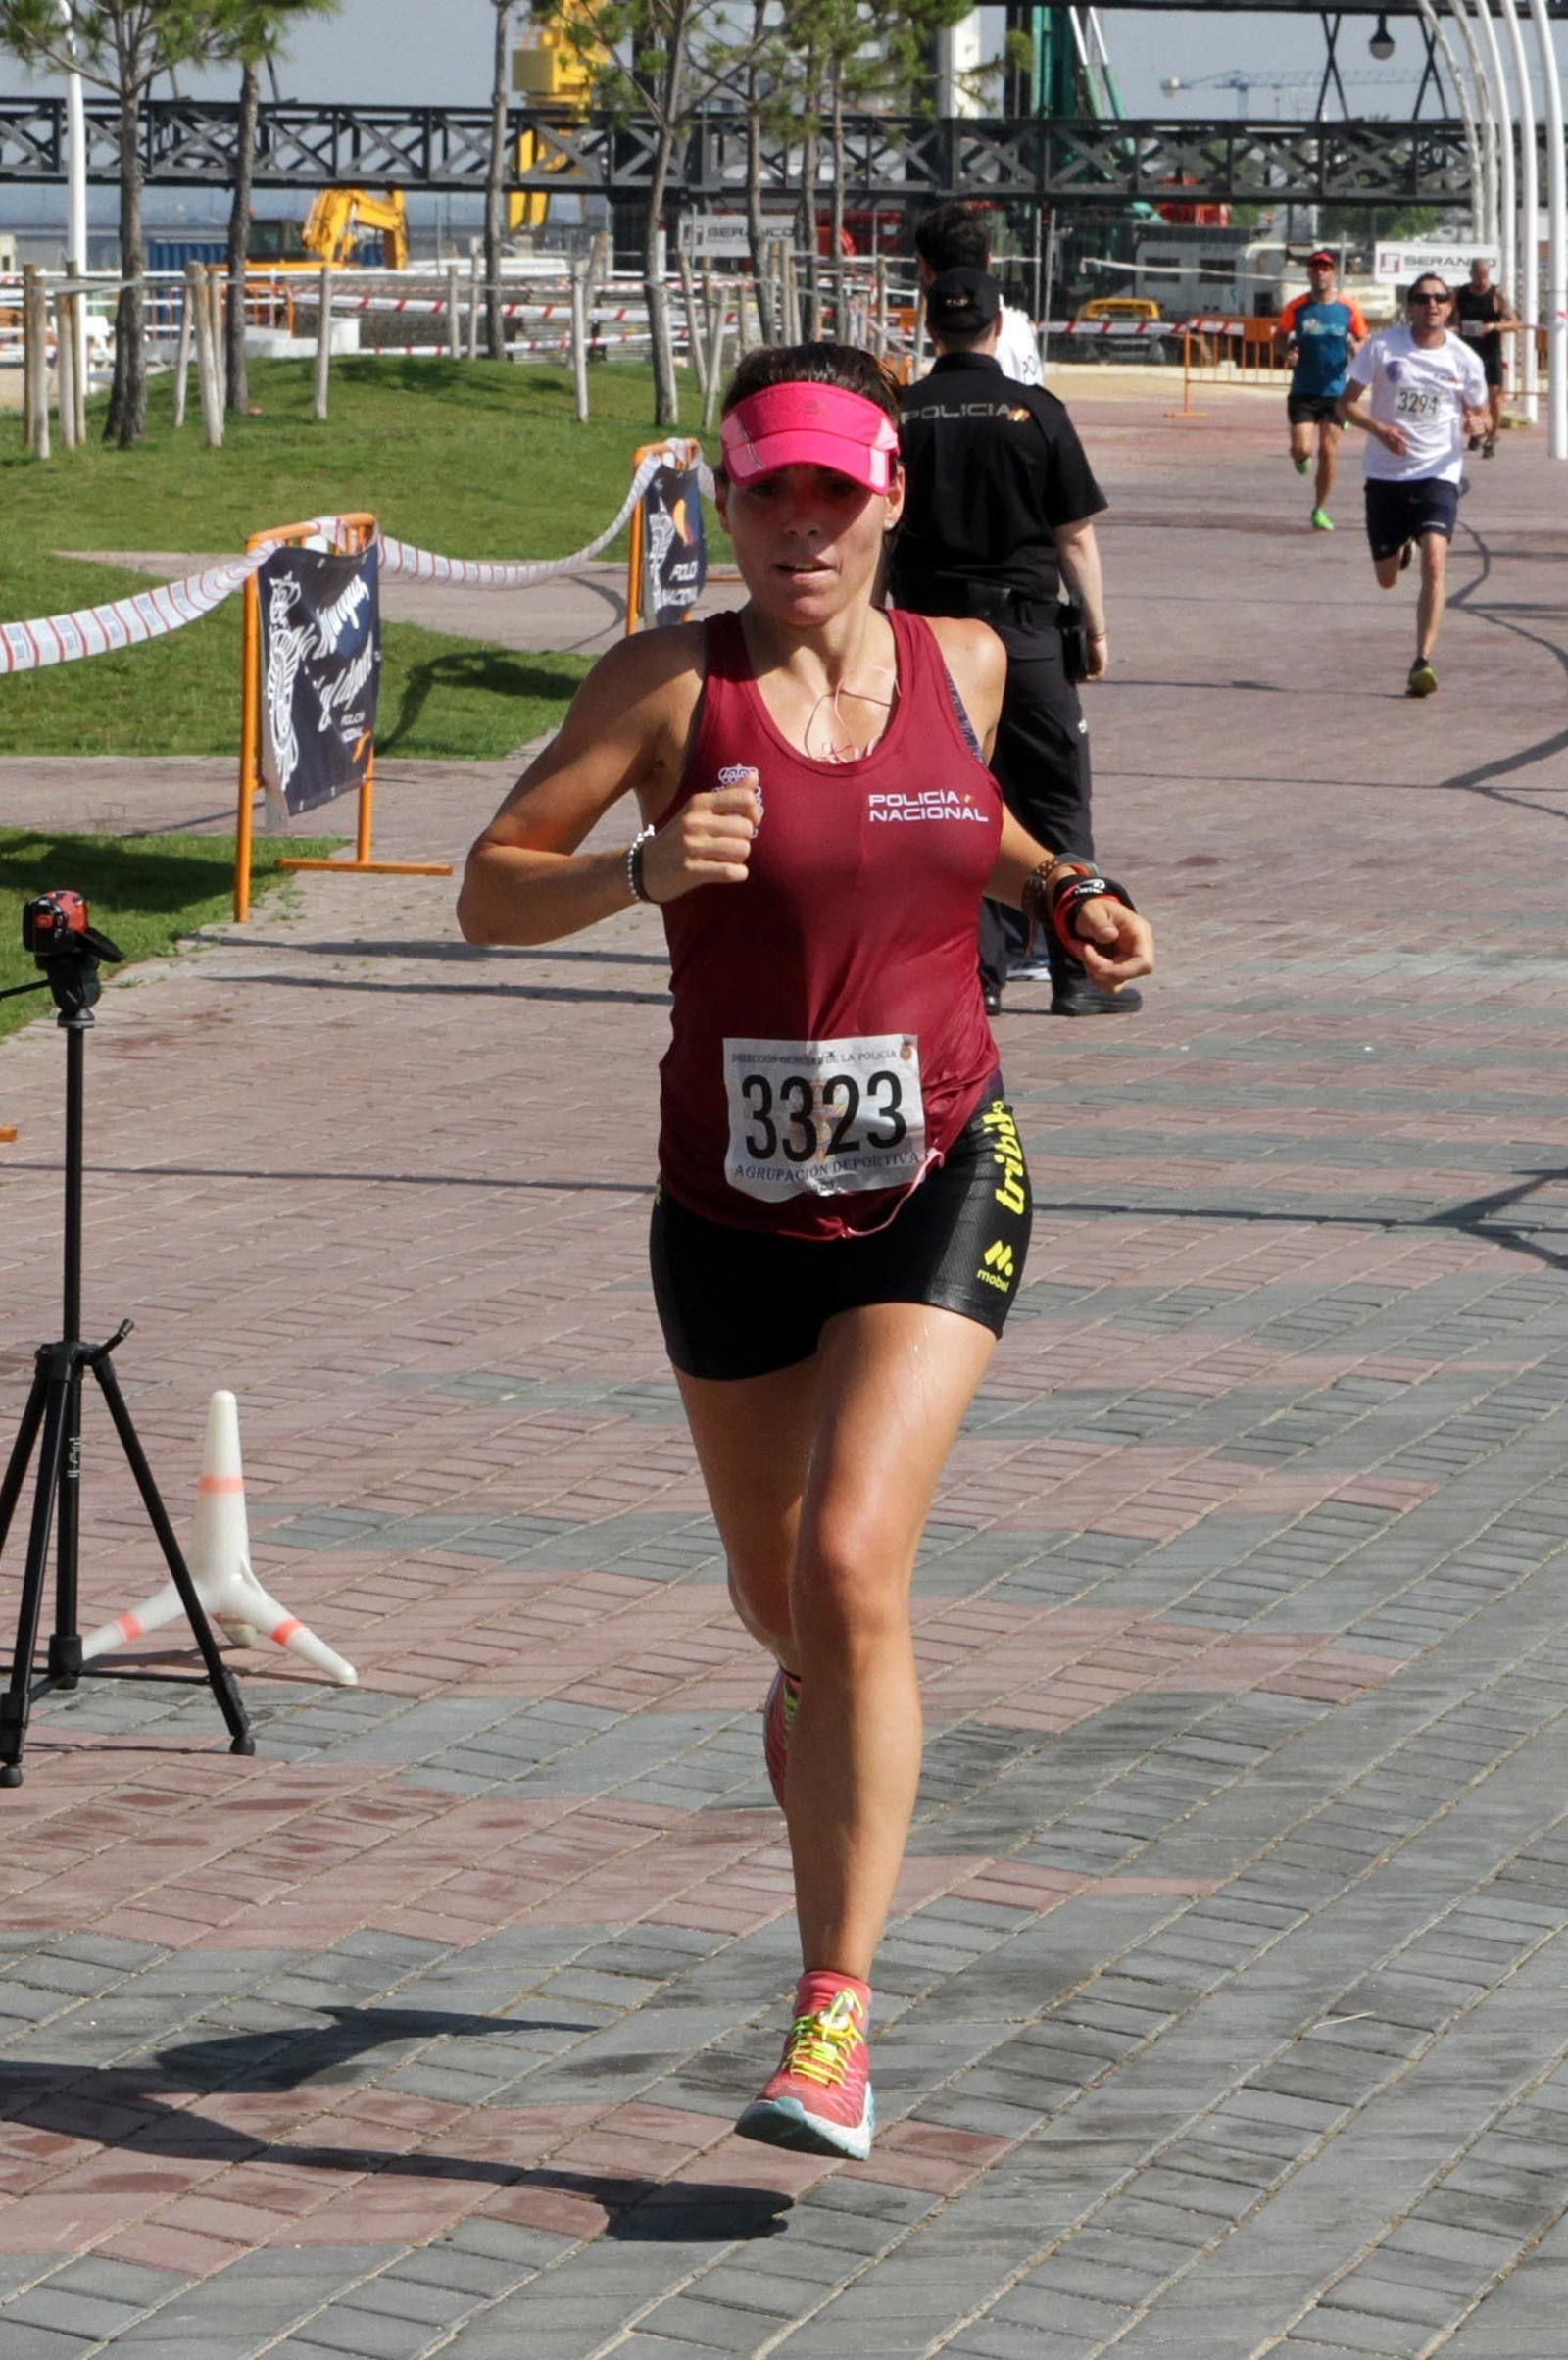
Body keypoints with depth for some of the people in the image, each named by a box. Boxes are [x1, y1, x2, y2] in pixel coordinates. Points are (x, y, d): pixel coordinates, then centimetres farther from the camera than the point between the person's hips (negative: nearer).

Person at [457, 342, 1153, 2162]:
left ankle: (834, 2017, -15)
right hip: (731, 1212, 1)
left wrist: (1061, 892, 6)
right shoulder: (671, 685, -8)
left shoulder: (962, 662, 2)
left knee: (851, 1568, -19)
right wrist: (642, 870, -26)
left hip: (937, 1187, -1)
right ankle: (825, 1695, 57)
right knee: (774, 1593, 17)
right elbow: (487, 892, -8)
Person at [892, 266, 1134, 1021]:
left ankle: (978, 972, 6)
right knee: (1056, 801, 4)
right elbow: (1075, 535, -2)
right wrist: (1096, 628, 7)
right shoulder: (1035, 412, -4)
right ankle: (1077, 973, 4)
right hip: (1024, 623, -2)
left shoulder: (898, 415, 0)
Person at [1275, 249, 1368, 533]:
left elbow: (1362, 341, 9)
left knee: (1328, 452, 0)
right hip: (1303, 391, -1)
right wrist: (1288, 354, -12)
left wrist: (1355, 348, -15)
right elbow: (1281, 336, 10)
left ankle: (1320, 510, 15)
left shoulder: (1349, 308, -1)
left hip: (1335, 392, 1)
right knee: (1303, 449, -12)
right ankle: (1299, 457, 28)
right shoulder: (1296, 307, -3)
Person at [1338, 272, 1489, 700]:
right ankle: (1401, 546, 50)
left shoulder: (1463, 358, -2)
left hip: (1439, 473, -1)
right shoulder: (1382, 346, -5)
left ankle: (1422, 663, -22)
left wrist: (1477, 423, -14)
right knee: (1386, 579, 11)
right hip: (1386, 473, 1)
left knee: (1434, 562, -22)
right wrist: (1379, 428, -20)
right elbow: (1346, 403, -1)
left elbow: (1479, 412, 12)